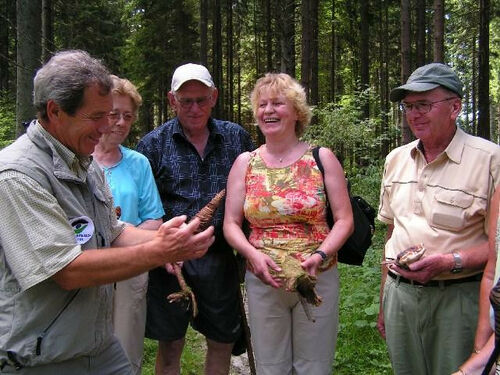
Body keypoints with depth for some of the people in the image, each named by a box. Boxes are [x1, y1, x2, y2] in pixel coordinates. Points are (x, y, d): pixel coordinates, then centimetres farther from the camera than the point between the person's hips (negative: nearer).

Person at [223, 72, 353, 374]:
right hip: (262, 281, 1)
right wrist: (253, 254, -16)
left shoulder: (322, 158, -1)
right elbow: (231, 224, 3)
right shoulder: (245, 163, 4)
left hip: (318, 279, -1)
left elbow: (344, 220, -3)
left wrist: (320, 255, -19)